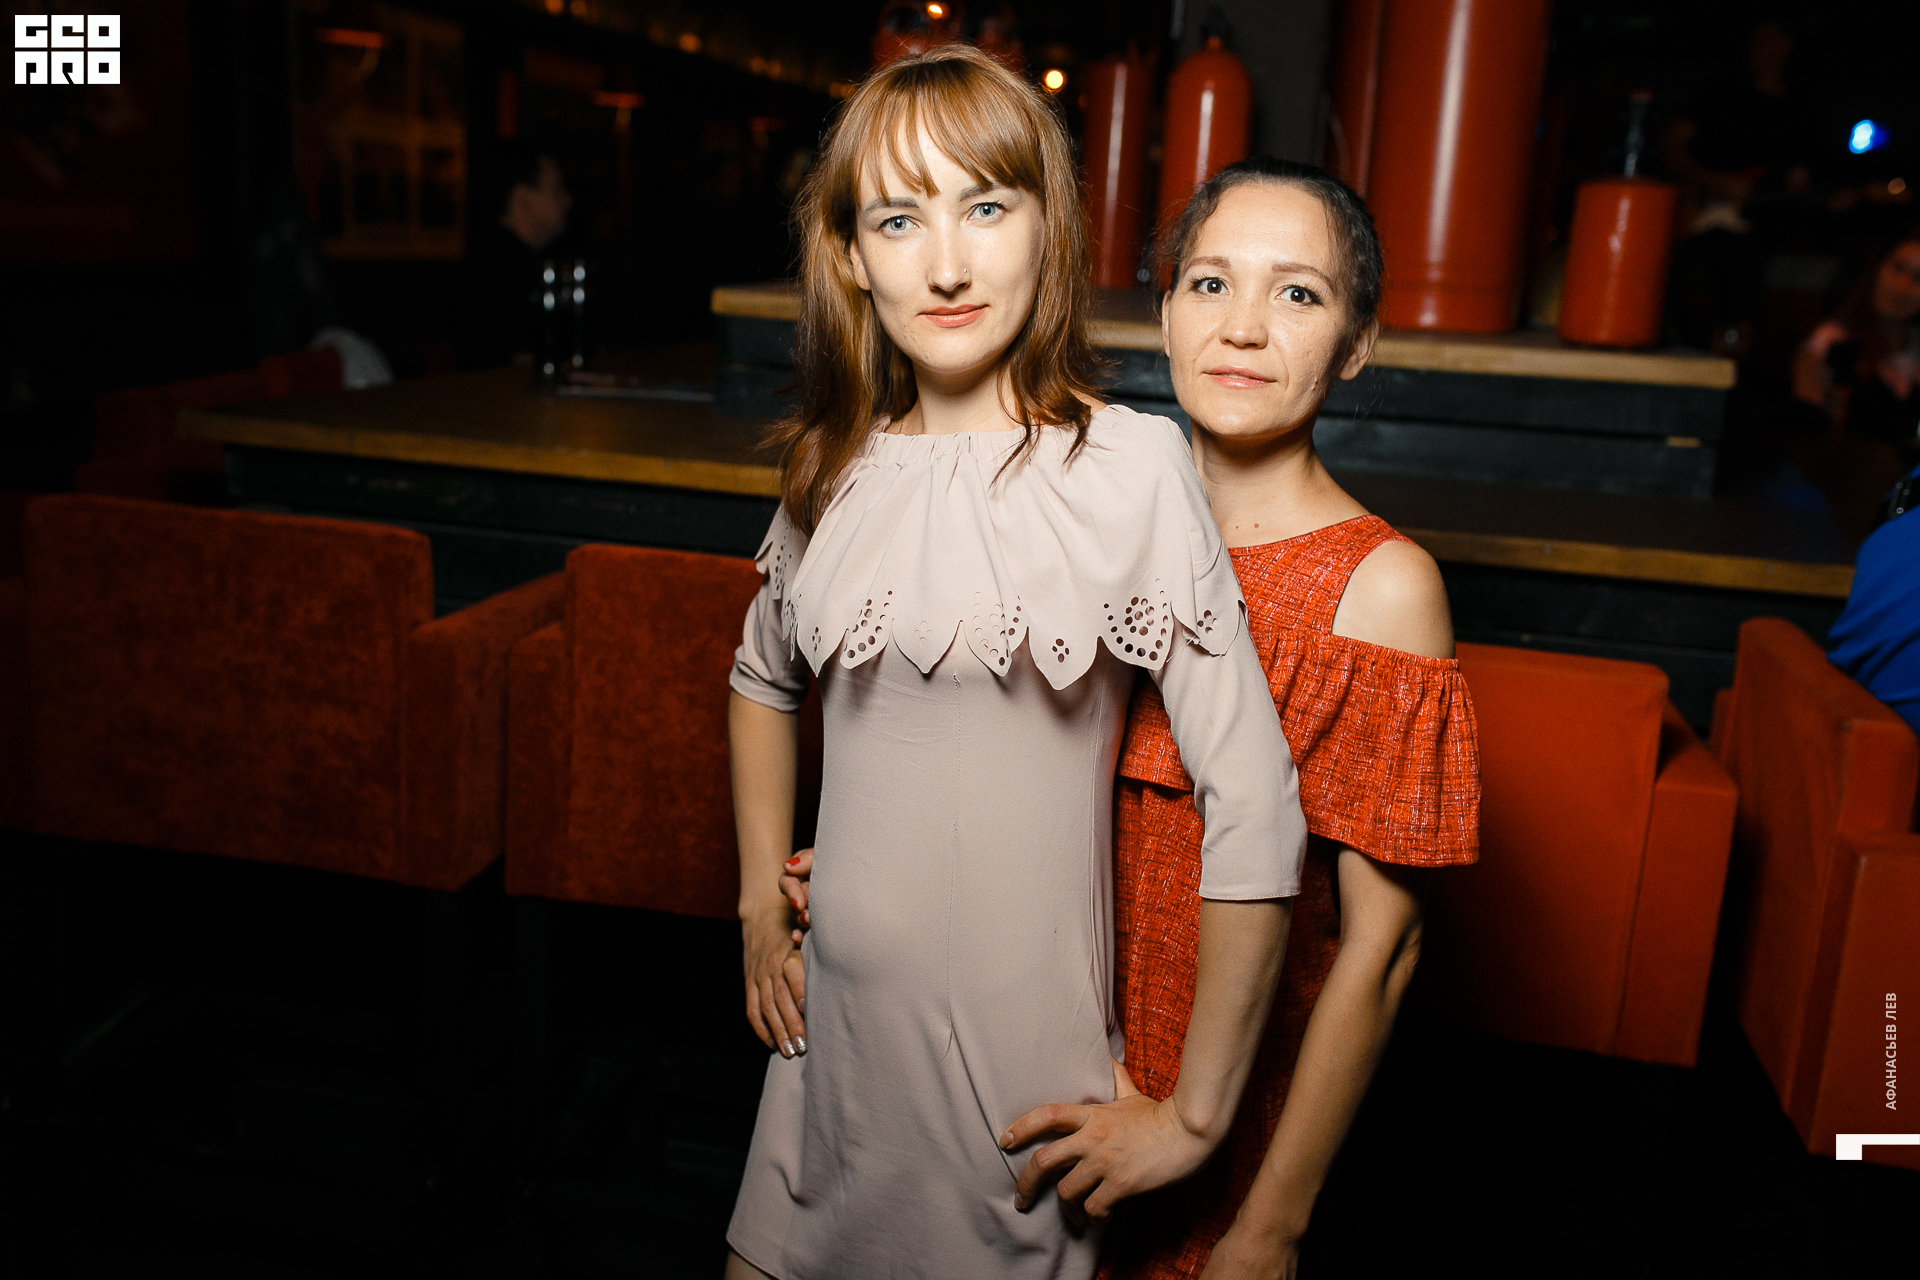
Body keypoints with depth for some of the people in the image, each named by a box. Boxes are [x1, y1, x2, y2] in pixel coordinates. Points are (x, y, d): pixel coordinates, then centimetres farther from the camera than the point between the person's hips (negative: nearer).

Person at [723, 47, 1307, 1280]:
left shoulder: (1129, 465, -17)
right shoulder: (839, 464, 0)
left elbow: (1257, 816, -18)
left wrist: (1194, 1118, -12)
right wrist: (761, 904, 11)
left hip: (1019, 1039, -4)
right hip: (834, 1021, 5)